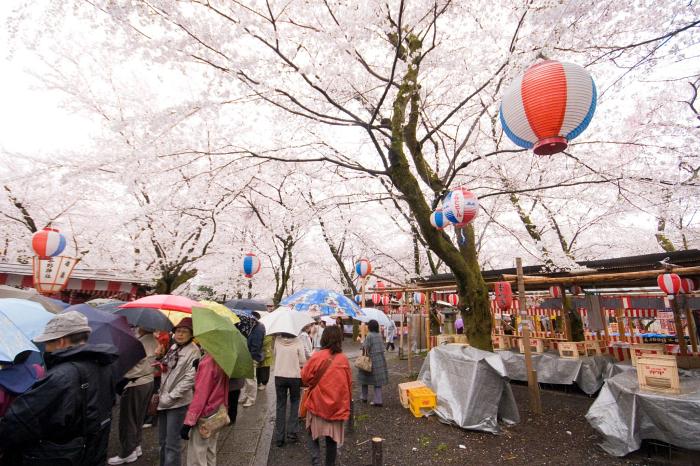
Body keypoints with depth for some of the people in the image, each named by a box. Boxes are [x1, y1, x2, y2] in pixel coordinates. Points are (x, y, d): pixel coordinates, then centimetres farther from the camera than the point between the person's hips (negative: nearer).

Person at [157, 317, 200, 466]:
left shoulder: (193, 351, -15)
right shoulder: (173, 347, 8)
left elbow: (189, 379, -19)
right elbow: (165, 372, 16)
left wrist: (169, 397, -17)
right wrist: (160, 394, 8)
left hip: (178, 403, -7)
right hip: (164, 401, 7)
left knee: (172, 443, 0)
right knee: (162, 441, 19)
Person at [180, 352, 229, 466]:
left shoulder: (208, 361, -25)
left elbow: (201, 394, -24)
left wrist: (188, 422, -20)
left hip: (204, 416, -8)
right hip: (217, 414, 8)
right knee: (210, 456, 22)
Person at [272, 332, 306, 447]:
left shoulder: (277, 340, -8)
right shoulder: (298, 342, -15)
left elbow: (274, 355, 5)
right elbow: (303, 361, -10)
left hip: (279, 376, 2)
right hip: (294, 376, -2)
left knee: (280, 405, 13)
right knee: (294, 403, 18)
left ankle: (279, 438, 17)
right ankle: (292, 432, 16)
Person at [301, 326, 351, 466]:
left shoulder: (317, 356, -15)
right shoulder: (344, 359, -7)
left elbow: (305, 377, -8)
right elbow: (349, 384, 2)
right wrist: (346, 401, 18)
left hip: (317, 404, -2)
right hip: (337, 406, 2)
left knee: (313, 435, 19)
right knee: (332, 439, 17)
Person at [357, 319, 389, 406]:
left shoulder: (369, 335, -16)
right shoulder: (379, 335, 4)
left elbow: (365, 348, -17)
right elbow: (382, 347, 7)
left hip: (371, 360, -5)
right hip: (380, 360, 6)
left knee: (365, 378, 14)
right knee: (378, 380, 8)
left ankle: (364, 397, 28)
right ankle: (378, 400, 6)